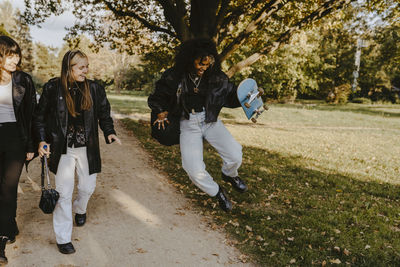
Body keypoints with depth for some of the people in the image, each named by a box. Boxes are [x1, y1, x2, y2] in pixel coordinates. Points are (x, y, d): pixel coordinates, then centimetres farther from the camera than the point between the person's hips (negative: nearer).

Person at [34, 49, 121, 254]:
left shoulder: (94, 89, 0)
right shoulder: (53, 88, -6)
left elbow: (104, 114, 9)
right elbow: (40, 116, 2)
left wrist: (109, 132, -8)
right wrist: (42, 140, -9)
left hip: (87, 148, 3)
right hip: (62, 148, -2)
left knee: (87, 187, 15)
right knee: (64, 192, -1)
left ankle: (80, 209, 51)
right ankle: (62, 238, 12)